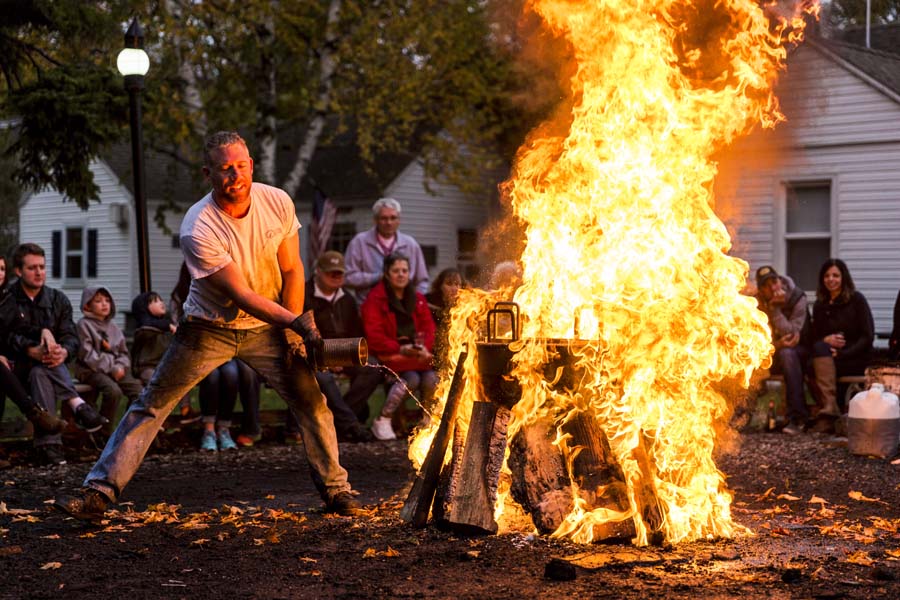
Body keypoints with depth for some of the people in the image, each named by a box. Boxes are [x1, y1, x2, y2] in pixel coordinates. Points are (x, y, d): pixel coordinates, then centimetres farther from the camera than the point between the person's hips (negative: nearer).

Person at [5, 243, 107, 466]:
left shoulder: (58, 300, 12)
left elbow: (70, 337, 0)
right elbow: (8, 337, -15)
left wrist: (64, 352, -27)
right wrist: (33, 351, -35)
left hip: (44, 367, 2)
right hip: (16, 367, -2)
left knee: (40, 374, -34)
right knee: (42, 365, -35)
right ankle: (78, 406, -48)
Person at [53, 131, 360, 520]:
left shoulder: (278, 202, -12)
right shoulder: (197, 229, -26)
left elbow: (291, 270, -1)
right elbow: (241, 294, -25)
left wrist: (291, 332, -6)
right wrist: (298, 322, -32)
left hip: (265, 328, 3)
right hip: (208, 329, -3)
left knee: (311, 401, -3)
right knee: (151, 404, -6)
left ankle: (335, 490, 16)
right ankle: (99, 492, -1)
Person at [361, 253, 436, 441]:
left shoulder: (417, 299, 17)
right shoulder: (375, 300, -1)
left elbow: (429, 328, 10)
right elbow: (374, 336, -10)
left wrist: (425, 347, -12)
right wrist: (400, 349, -20)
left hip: (417, 355, 5)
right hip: (389, 354, -5)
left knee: (431, 377, -26)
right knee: (411, 378, -31)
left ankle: (428, 421, -6)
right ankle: (382, 421, -20)